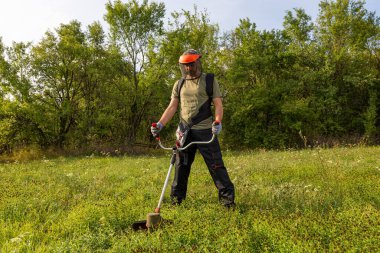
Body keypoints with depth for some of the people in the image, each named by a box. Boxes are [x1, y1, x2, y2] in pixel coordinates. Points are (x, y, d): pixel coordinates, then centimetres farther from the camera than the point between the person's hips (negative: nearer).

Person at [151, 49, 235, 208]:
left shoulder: (209, 81, 2)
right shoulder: (179, 84, 12)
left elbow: (218, 104, -4)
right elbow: (172, 107, 10)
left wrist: (217, 121, -23)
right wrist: (160, 124, -3)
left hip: (205, 130, -4)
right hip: (185, 131, 4)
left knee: (216, 165, -3)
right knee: (181, 165, 11)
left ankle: (227, 198, 7)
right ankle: (176, 199, 23)